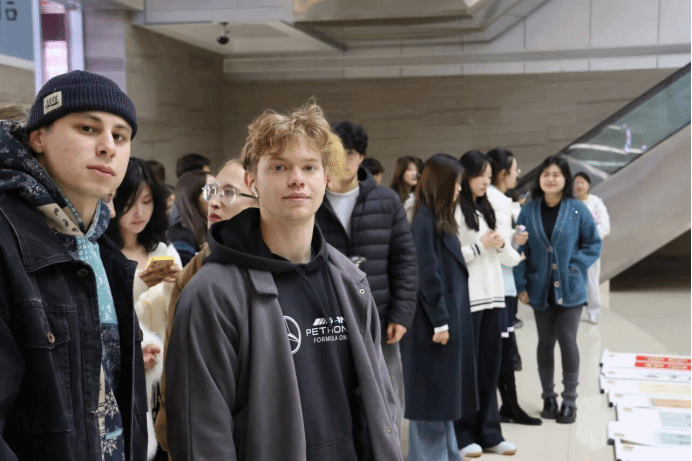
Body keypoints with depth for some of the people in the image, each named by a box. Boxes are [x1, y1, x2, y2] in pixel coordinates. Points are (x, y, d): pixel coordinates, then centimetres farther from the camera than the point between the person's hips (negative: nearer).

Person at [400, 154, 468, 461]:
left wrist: (449, 319, 13)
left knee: (443, 397, 17)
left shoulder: (440, 219, 14)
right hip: (434, 323, -9)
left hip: (448, 318, 9)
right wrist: (439, 321, -19)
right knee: (432, 396, 0)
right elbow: (427, 275, -20)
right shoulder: (424, 220, -15)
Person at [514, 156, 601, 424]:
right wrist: (521, 285, -6)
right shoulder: (529, 211, -1)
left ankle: (569, 400, 11)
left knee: (567, 339, -1)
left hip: (569, 288, -2)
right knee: (546, 341, 10)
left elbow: (593, 243, 2)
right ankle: (548, 397, 23)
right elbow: (521, 250, -1)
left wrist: (575, 266, -11)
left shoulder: (577, 210, -5)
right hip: (541, 288, 2)